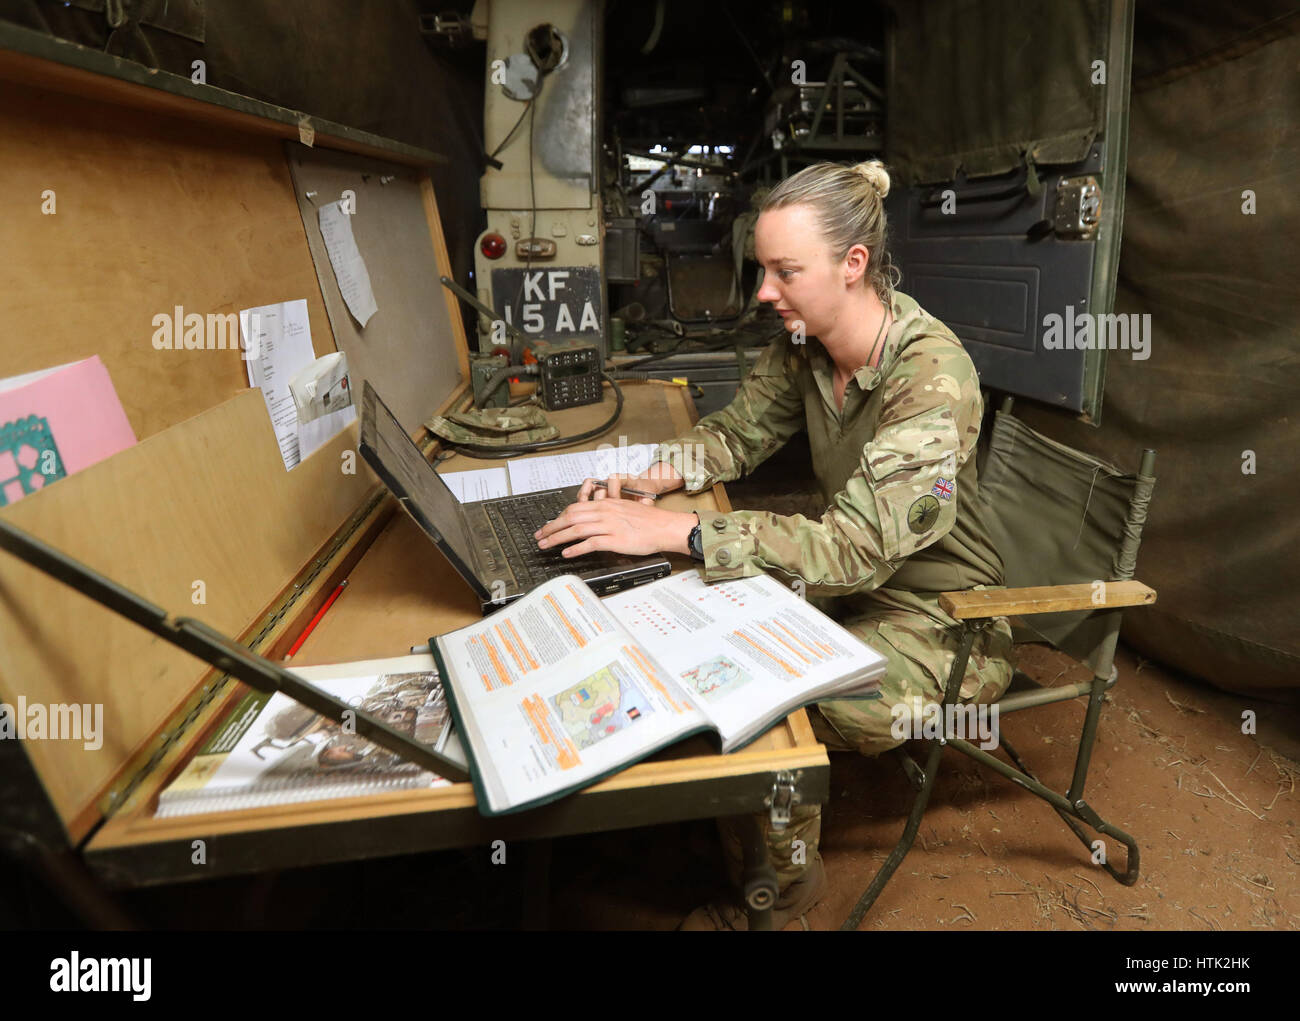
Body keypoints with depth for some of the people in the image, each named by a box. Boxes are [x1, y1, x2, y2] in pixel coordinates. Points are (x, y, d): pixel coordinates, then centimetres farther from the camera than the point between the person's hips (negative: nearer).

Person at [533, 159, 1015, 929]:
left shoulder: (933, 374, -29)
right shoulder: (803, 346, -6)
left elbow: (856, 548, -37)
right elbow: (737, 432, 6)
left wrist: (674, 532, -41)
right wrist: (649, 480, -15)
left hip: (942, 621, -7)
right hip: (859, 581, 7)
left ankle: (776, 897, 11)